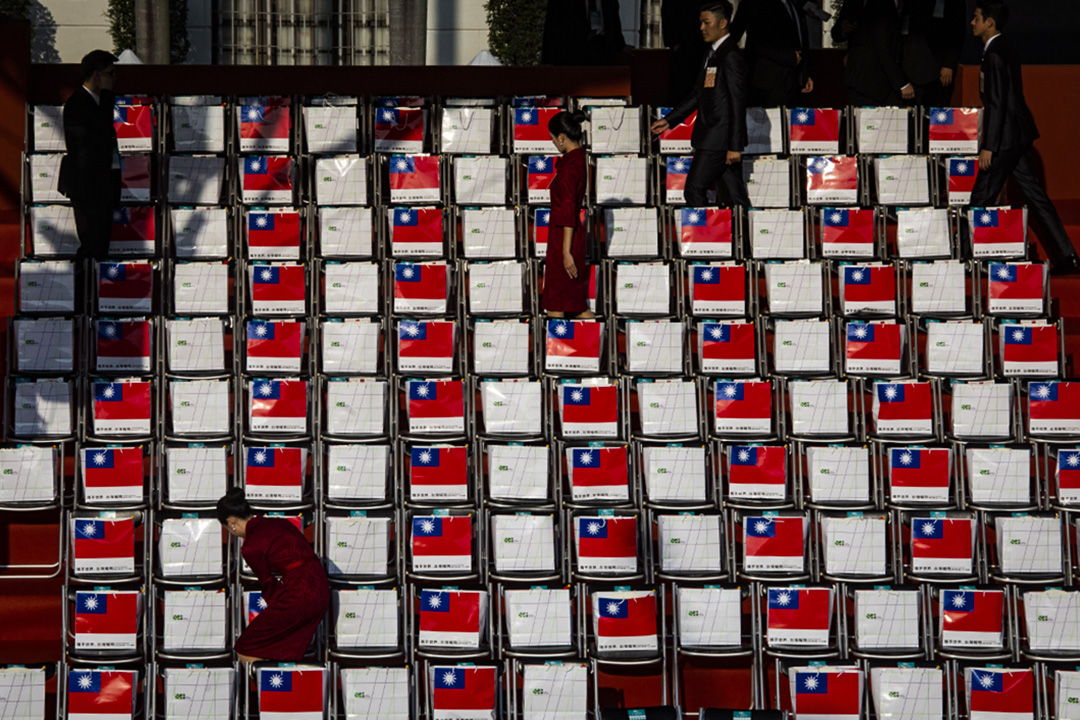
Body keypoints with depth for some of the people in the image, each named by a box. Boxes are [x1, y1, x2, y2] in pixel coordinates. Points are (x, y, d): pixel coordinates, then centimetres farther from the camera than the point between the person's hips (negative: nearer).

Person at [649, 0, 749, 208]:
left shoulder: (731, 55, -13)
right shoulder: (712, 53, 16)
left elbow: (738, 103, -17)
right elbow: (697, 94, 23)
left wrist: (734, 146, -20)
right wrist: (669, 120, 19)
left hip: (720, 138, -9)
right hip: (711, 136, 9)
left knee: (694, 190, -6)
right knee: (733, 195, 8)